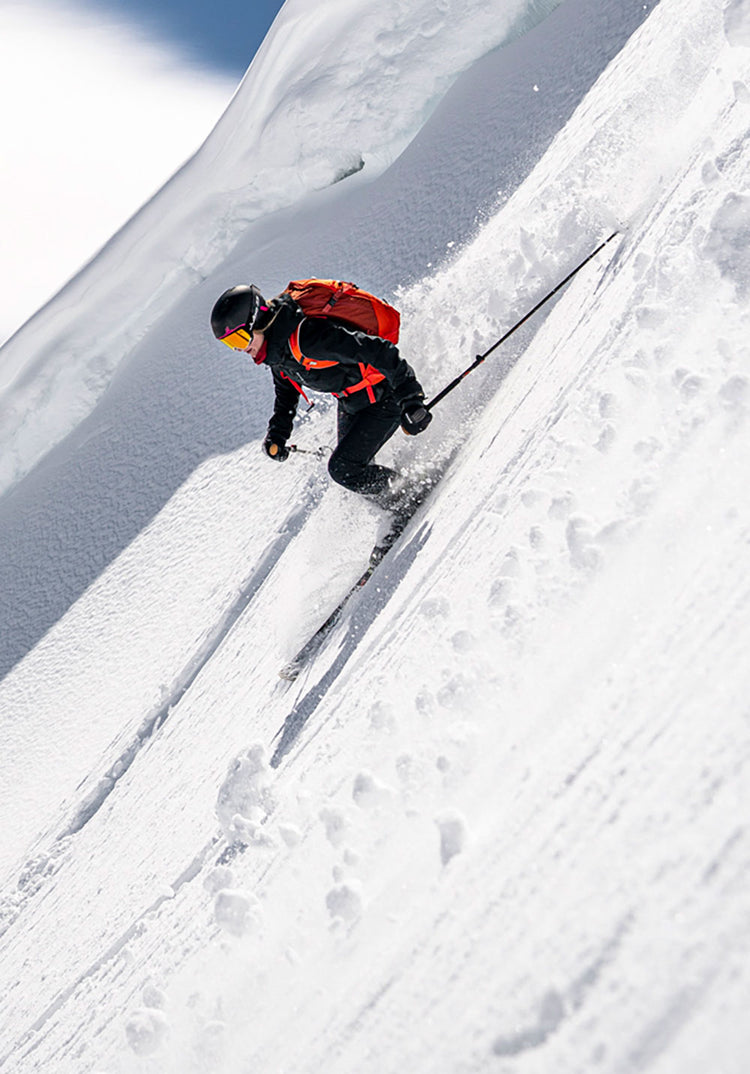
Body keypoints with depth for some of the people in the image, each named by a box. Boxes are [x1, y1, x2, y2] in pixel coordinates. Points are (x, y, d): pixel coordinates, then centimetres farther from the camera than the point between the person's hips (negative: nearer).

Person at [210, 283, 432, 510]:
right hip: (350, 402, 10)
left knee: (342, 468, -12)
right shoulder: (274, 347, -4)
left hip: (384, 398, -10)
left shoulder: (306, 337, -35)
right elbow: (286, 391, 15)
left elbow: (377, 352, -36)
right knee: (348, 462, 21)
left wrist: (410, 398, -37)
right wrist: (277, 433, 4)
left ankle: (411, 500, 9)